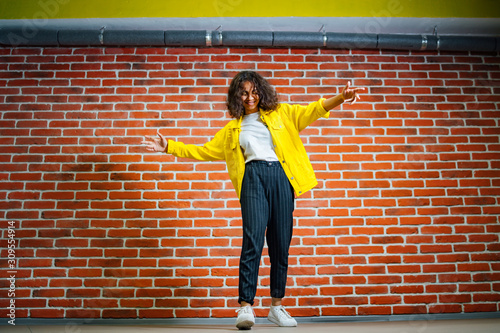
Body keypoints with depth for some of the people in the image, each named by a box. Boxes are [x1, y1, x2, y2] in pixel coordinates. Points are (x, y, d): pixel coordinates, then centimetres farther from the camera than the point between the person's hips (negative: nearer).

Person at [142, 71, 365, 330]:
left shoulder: (280, 113, 19)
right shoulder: (233, 129, 22)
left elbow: (311, 112, 8)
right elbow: (204, 151, 24)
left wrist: (340, 98, -9)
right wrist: (170, 147, 19)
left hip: (281, 176, 1)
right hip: (253, 177, 0)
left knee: (280, 243, 2)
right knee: (253, 239, -15)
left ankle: (277, 306, 14)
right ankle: (246, 307, -14)